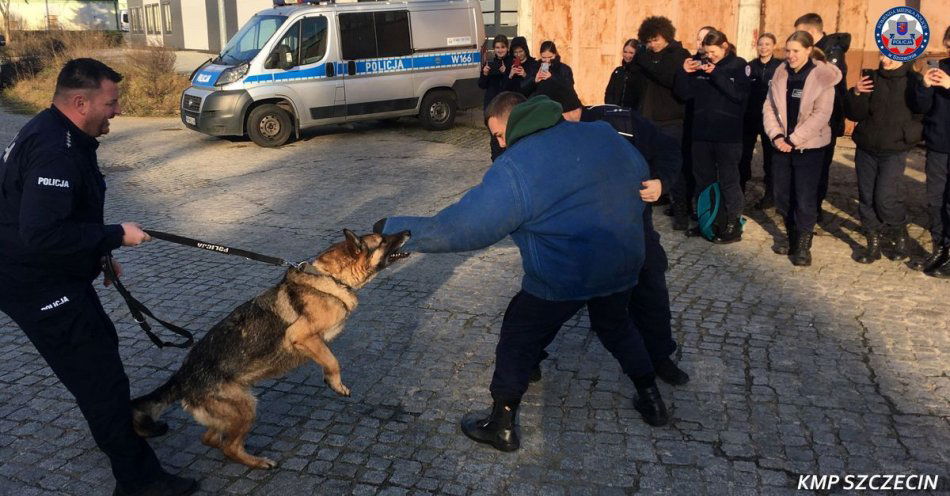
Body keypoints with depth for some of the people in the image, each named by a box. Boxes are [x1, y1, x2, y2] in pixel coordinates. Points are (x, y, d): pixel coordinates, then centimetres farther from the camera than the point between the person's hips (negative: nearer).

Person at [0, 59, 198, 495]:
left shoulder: (55, 133, 7)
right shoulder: (54, 152, -28)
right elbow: (42, 234, -35)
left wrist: (99, 254, 19)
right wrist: (116, 236, -24)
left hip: (51, 277, 11)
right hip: (39, 288, -11)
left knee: (100, 344, 26)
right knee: (98, 371, -4)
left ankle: (116, 423, 49)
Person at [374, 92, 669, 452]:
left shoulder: (514, 169, -18)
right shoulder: (602, 134, 1)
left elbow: (461, 227, -21)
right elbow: (641, 174, 15)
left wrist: (395, 229, -11)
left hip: (563, 277, -6)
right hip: (624, 263, 6)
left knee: (518, 338, 14)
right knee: (615, 325, 31)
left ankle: (502, 426, 24)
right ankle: (652, 402, 41)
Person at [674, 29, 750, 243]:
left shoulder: (738, 66, -2)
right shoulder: (700, 66, 6)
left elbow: (740, 94, -17)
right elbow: (684, 94, 3)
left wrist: (715, 74, -20)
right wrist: (685, 73, -12)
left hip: (728, 134, -4)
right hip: (701, 131, 4)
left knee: (728, 180, 0)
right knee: (703, 179, 12)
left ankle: (733, 225, 8)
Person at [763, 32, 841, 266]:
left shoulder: (822, 76, -9)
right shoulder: (781, 74, 6)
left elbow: (821, 114, -15)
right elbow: (769, 107, 5)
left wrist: (794, 139, -17)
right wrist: (776, 136, -9)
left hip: (809, 146, -5)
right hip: (783, 145, 5)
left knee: (805, 199, -2)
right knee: (782, 196, 10)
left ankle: (803, 245, 11)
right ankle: (793, 238, 28)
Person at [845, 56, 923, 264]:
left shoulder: (914, 82, -6)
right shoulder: (872, 79, 3)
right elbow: (854, 114, 1)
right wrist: (856, 94, -14)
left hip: (894, 151, -4)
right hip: (866, 149, 4)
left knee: (885, 198, -10)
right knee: (866, 198, 6)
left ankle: (901, 238, 15)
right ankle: (874, 244, 19)